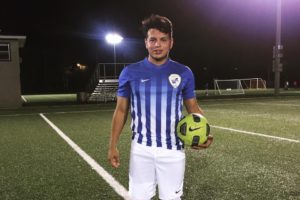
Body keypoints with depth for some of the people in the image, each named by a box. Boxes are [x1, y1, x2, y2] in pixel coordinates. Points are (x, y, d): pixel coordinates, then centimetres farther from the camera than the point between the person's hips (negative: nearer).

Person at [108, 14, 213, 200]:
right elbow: (121, 110, 4)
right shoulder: (130, 72, -1)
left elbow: (193, 107, 7)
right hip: (141, 149, 0)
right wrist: (113, 145, 1)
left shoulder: (184, 73, 0)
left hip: (173, 150, 0)